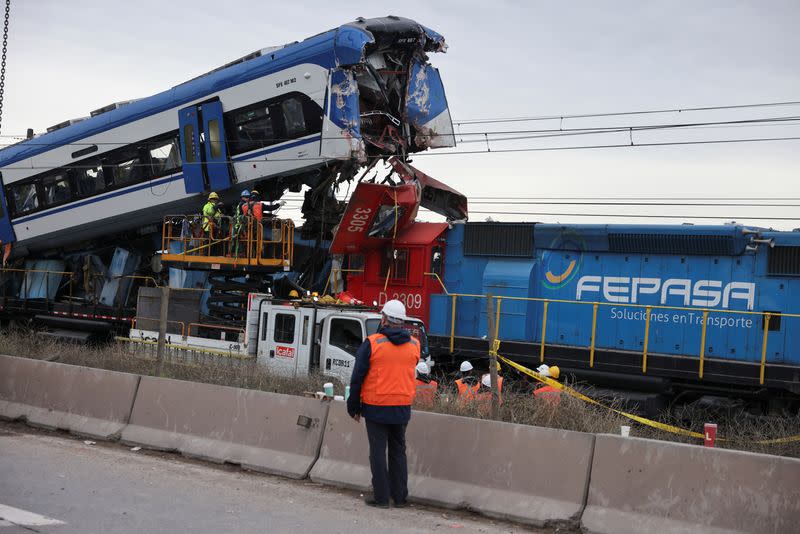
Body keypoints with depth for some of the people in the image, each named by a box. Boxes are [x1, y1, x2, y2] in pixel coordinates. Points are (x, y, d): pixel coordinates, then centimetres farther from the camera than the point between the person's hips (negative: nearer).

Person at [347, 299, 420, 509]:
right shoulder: (414, 345, 1)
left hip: (376, 407, -4)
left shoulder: (372, 343, -11)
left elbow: (357, 377, -6)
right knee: (398, 451, 14)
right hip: (403, 408, 4)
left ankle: (381, 497, 6)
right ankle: (400, 497, 17)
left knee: (378, 452, 4)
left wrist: (354, 406, 3)